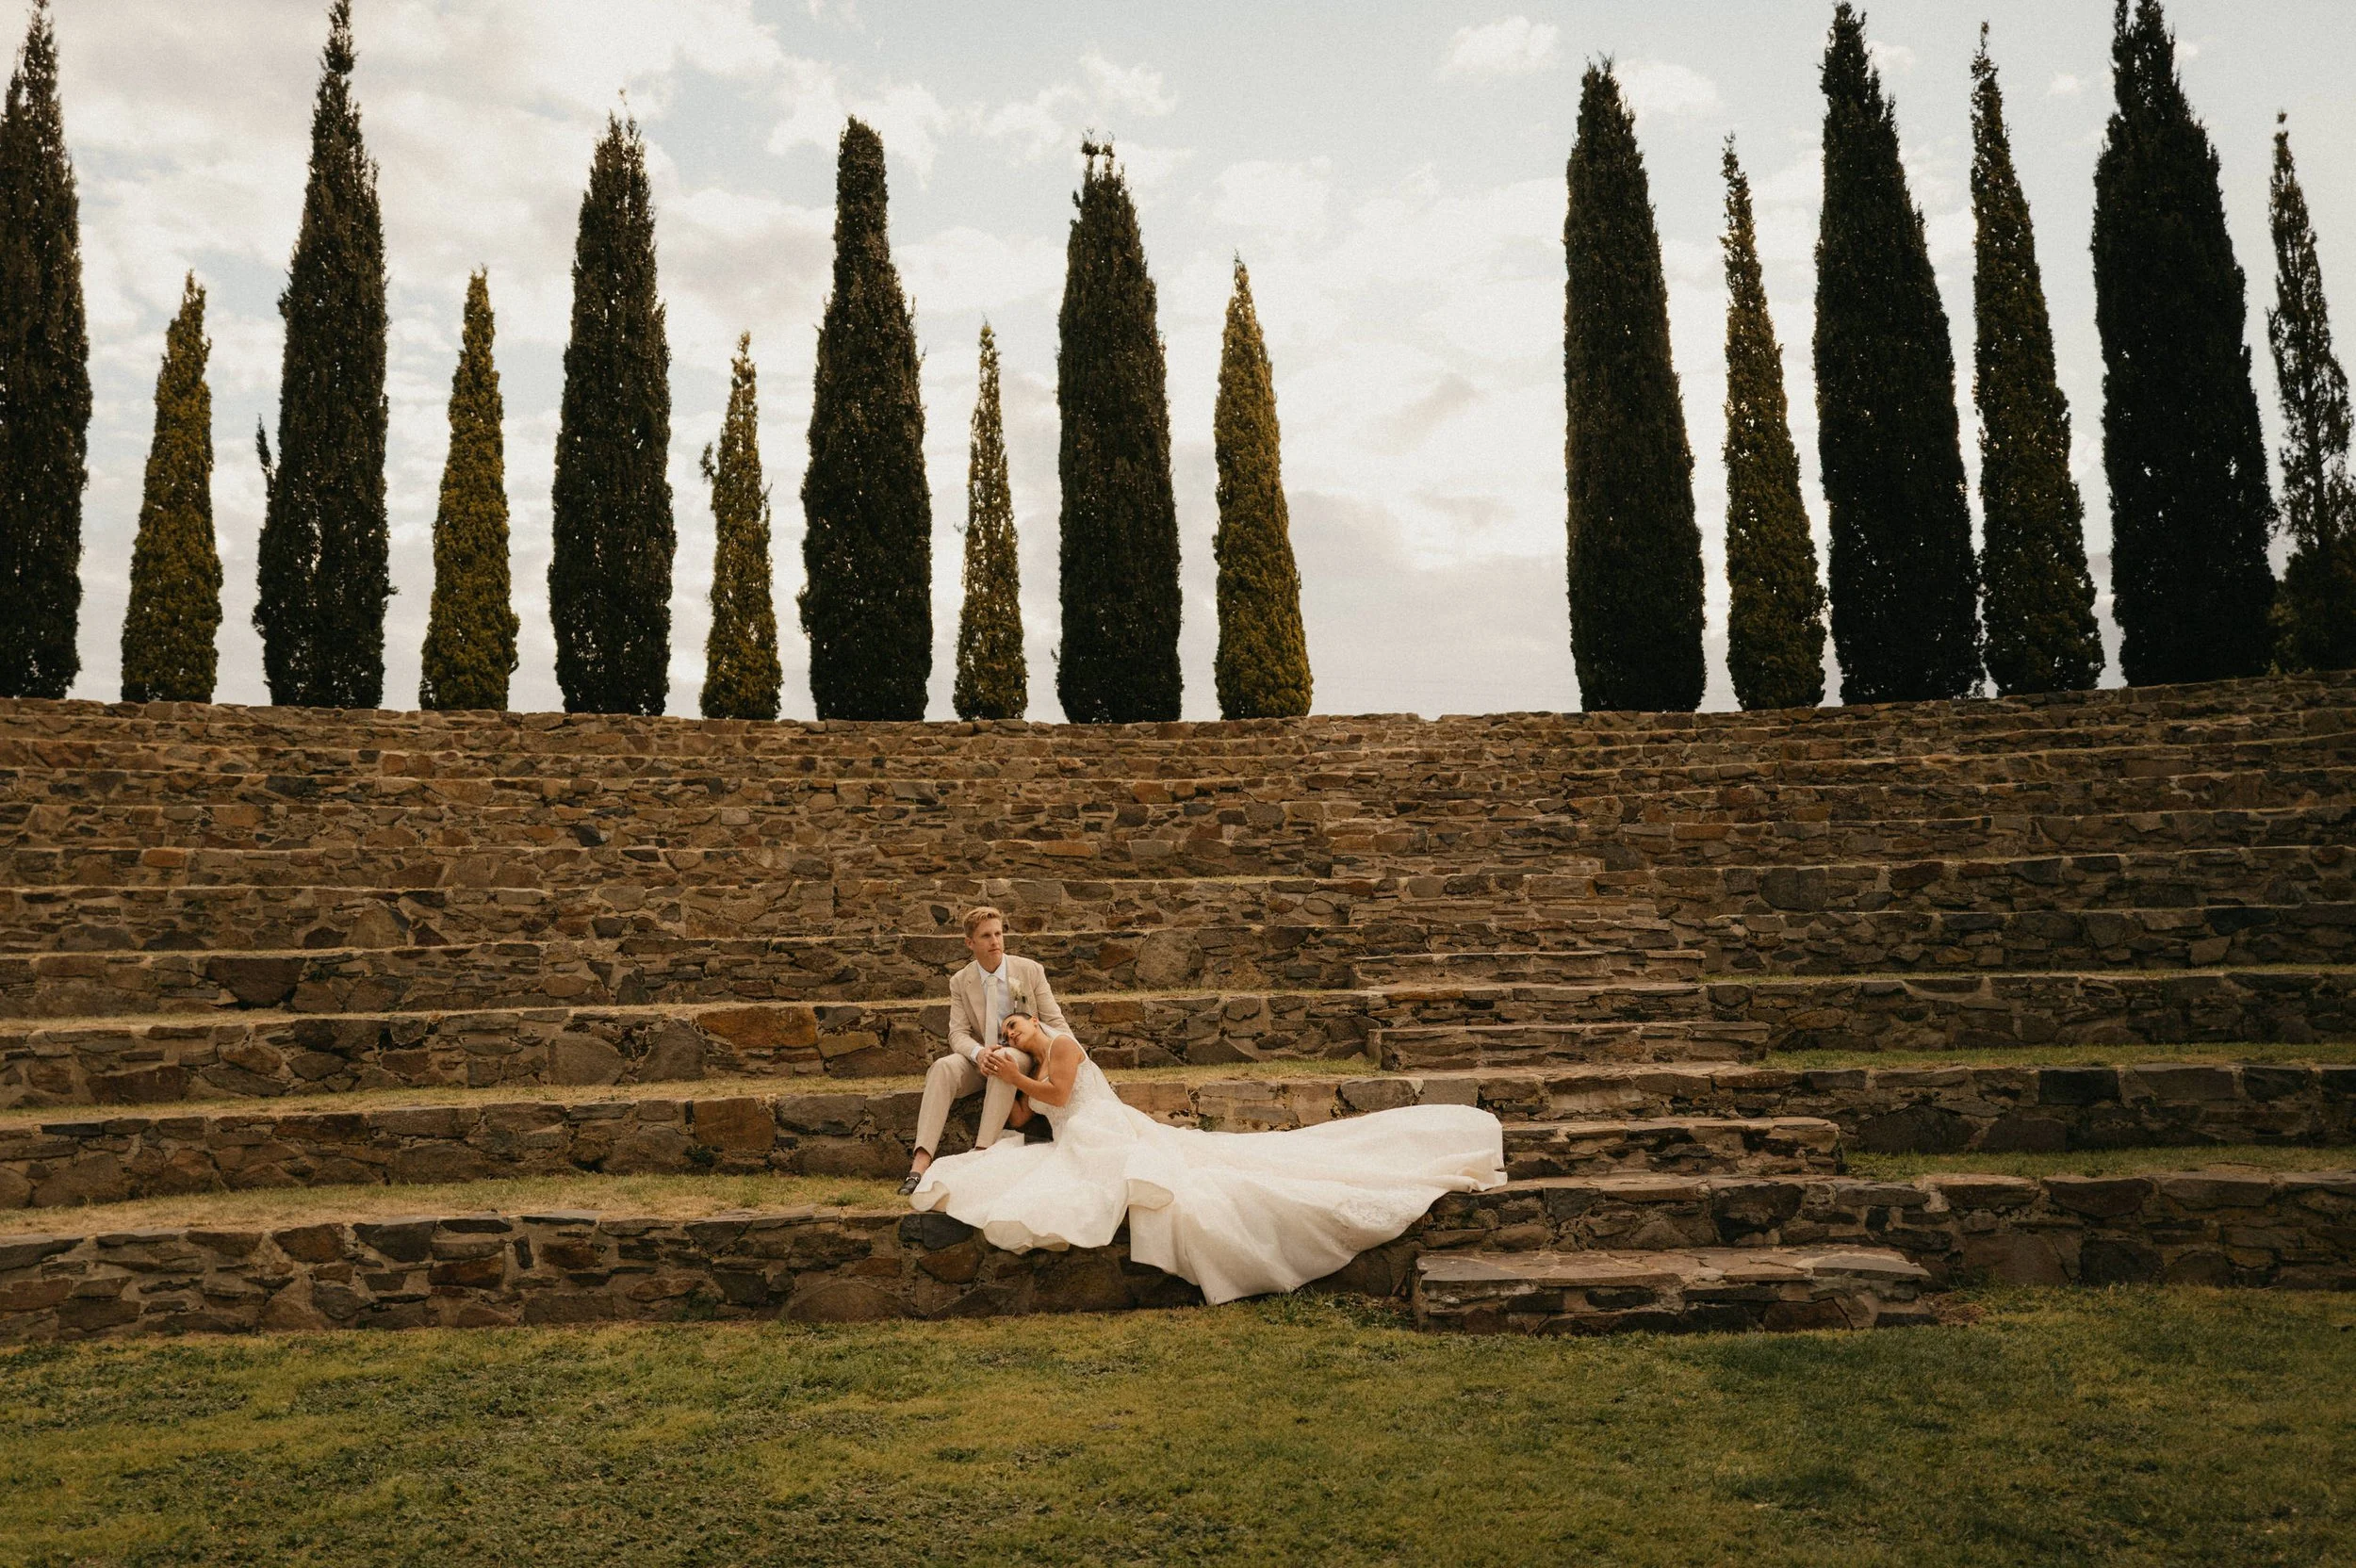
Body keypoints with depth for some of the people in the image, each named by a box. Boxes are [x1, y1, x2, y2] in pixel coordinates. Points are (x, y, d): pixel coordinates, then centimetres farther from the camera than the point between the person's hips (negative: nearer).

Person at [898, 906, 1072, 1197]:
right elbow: (958, 1033, -4)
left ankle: (981, 1152, -43)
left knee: (1005, 1059, -38)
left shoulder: (1030, 971, 0)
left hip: (1023, 1056, -2)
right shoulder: (960, 982, 4)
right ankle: (921, 1161, -42)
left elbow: (1056, 1023, 1)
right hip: (980, 1058, 2)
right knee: (943, 1067, -30)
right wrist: (979, 1052, -28)